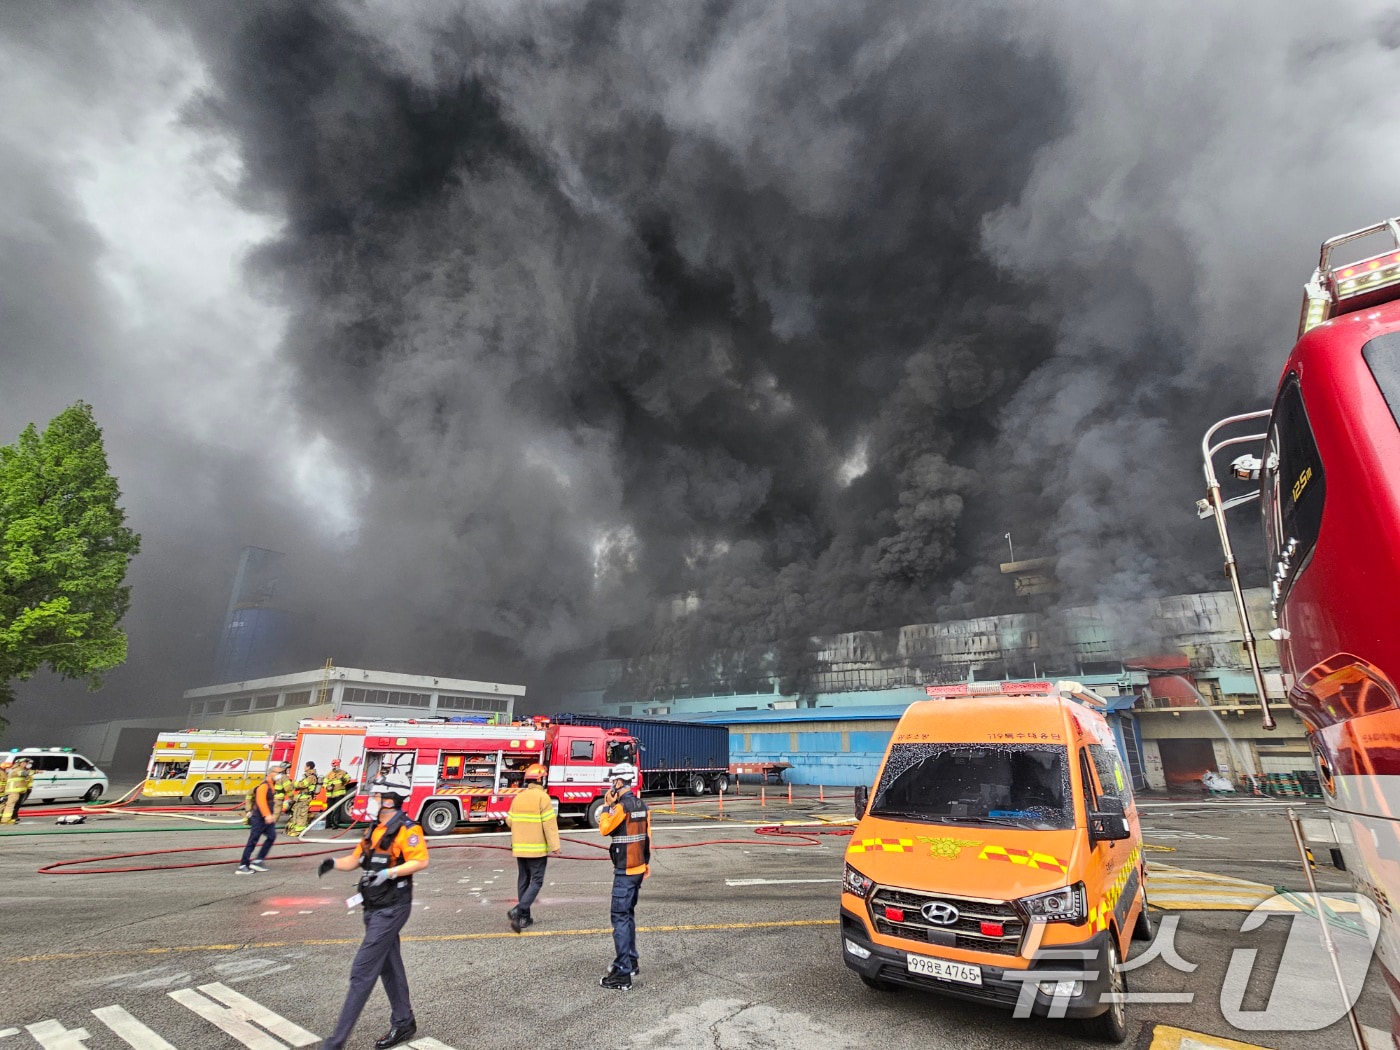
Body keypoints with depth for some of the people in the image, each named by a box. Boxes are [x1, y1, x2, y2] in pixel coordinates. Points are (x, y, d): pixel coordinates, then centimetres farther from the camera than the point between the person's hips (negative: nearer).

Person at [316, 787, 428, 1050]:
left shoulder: (407, 829, -19)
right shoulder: (375, 829, 10)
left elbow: (421, 861, -23)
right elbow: (356, 859, 12)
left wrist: (388, 873, -30)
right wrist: (334, 863, -7)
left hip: (391, 909, -9)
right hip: (374, 908, 9)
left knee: (362, 971, -4)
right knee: (389, 967, 18)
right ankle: (403, 1024, 31)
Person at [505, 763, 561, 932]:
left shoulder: (518, 797, 6)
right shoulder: (543, 797, -13)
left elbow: (509, 821, 10)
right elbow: (550, 824, -17)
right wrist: (555, 846, -14)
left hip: (519, 848, 6)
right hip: (537, 848, -6)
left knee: (523, 880, 15)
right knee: (536, 881, 2)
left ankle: (524, 917, 19)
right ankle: (518, 911, -13)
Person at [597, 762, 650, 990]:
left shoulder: (622, 806, -20)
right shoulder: (642, 805, 6)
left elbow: (604, 828, -15)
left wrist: (607, 805, -7)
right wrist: (646, 862, 22)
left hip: (624, 871, -9)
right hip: (639, 868, 9)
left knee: (620, 918, -4)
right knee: (628, 914, 20)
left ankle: (623, 974, -3)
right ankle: (630, 962, 30)